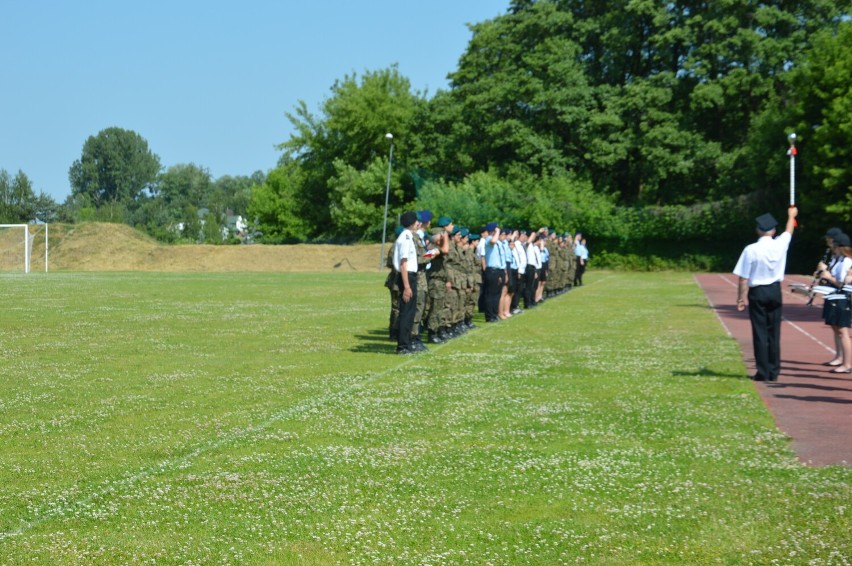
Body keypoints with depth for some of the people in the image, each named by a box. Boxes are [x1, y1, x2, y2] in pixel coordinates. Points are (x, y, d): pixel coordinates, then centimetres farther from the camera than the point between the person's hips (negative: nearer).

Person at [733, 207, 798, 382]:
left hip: (757, 292, -3)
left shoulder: (751, 249, -14)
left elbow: (743, 278, -12)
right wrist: (791, 215, 39)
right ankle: (774, 372, 14)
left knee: (760, 333, 2)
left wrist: (741, 298, -2)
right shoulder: (780, 245, -4)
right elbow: (789, 230, 20)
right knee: (774, 333, 10)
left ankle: (763, 372, 1)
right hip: (775, 291, 3)